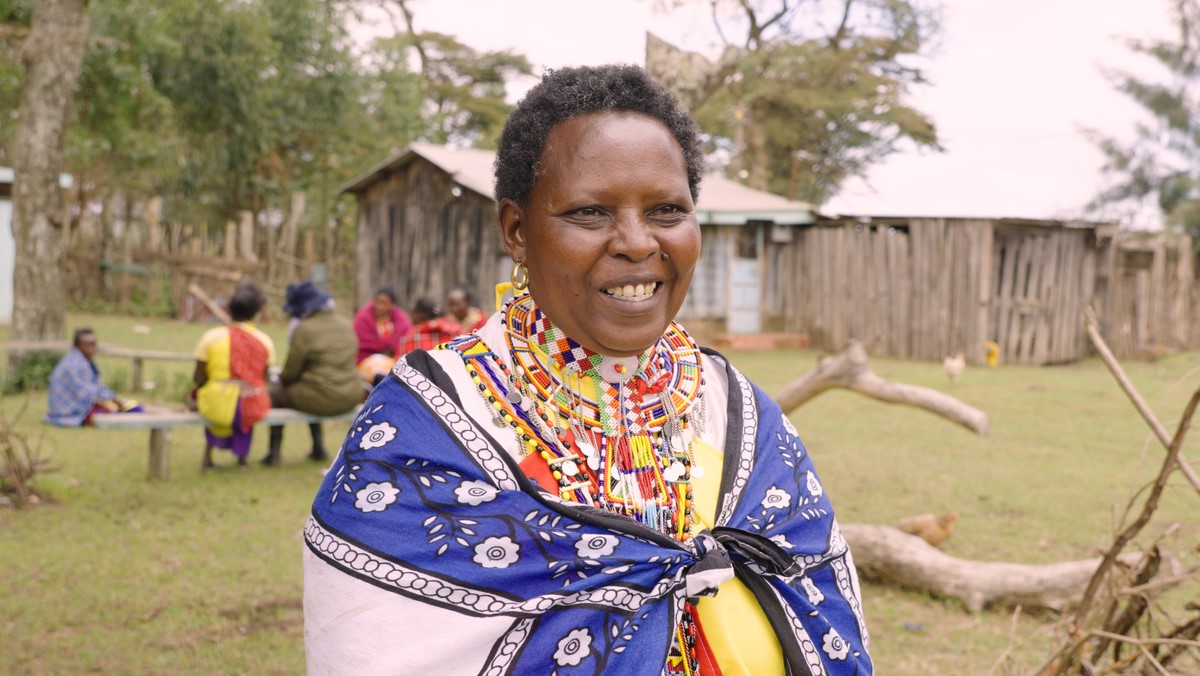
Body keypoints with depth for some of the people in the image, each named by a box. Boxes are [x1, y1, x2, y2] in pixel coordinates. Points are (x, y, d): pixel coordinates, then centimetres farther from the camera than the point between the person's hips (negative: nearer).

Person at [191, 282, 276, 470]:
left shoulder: (212, 337, -8)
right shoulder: (265, 341, -3)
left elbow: (198, 378, -5)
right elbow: (263, 380, 3)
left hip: (217, 407, -1)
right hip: (253, 409, 1)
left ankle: (208, 456, 34)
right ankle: (241, 457, 41)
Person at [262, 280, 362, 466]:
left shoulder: (304, 329, -13)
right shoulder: (346, 325, 8)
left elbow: (291, 372, -7)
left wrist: (282, 379, 18)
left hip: (321, 400, -7)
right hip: (350, 397, 7)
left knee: (273, 393, 16)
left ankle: (274, 452, 19)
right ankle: (318, 446, 35)